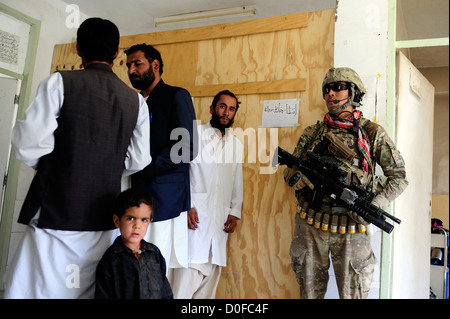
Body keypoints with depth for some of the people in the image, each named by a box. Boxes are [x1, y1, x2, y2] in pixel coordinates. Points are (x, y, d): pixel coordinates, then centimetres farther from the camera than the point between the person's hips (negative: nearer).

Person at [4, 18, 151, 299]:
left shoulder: (60, 82, -6)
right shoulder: (136, 100, 5)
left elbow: (27, 147, -10)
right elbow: (138, 160, 5)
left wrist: (48, 166, 10)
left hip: (57, 215, -4)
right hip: (105, 221, 4)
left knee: (36, 288, 5)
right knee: (89, 290, 14)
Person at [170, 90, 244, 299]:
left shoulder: (237, 145, 18)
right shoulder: (195, 135, 4)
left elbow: (238, 182, 18)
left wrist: (235, 212, 7)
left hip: (221, 219, 5)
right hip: (196, 214, -4)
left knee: (212, 273, 6)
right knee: (189, 272, -11)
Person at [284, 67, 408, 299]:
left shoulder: (372, 133, 1)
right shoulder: (312, 134, 8)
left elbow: (399, 177, 3)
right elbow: (290, 173, 10)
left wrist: (375, 206, -13)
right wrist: (302, 177, -14)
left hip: (351, 227, -2)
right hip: (311, 225, 3)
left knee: (353, 293, 7)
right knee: (310, 291, 14)